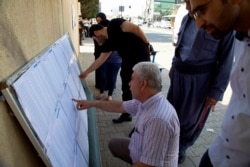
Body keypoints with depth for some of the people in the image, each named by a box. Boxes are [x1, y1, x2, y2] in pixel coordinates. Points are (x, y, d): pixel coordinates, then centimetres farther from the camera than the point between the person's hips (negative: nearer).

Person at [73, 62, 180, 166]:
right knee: (114, 144, 20)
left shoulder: (158, 119, -37)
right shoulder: (146, 100, -9)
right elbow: (120, 106, 7)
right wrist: (92, 103, 13)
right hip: (142, 149, 8)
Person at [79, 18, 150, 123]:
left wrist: (147, 44, -11)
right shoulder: (108, 42, 13)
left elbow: (136, 28, -17)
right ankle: (126, 114, 31)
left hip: (141, 57, -9)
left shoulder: (113, 25, -10)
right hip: (128, 61, 9)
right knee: (126, 88, 14)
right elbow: (100, 60, 20)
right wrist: (86, 72, 26)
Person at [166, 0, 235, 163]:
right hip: (178, 74, 6)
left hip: (199, 80, -5)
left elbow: (226, 62, -12)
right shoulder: (187, 18, 3)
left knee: (190, 119, 11)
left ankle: (181, 147, 36)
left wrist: (216, 91, -12)